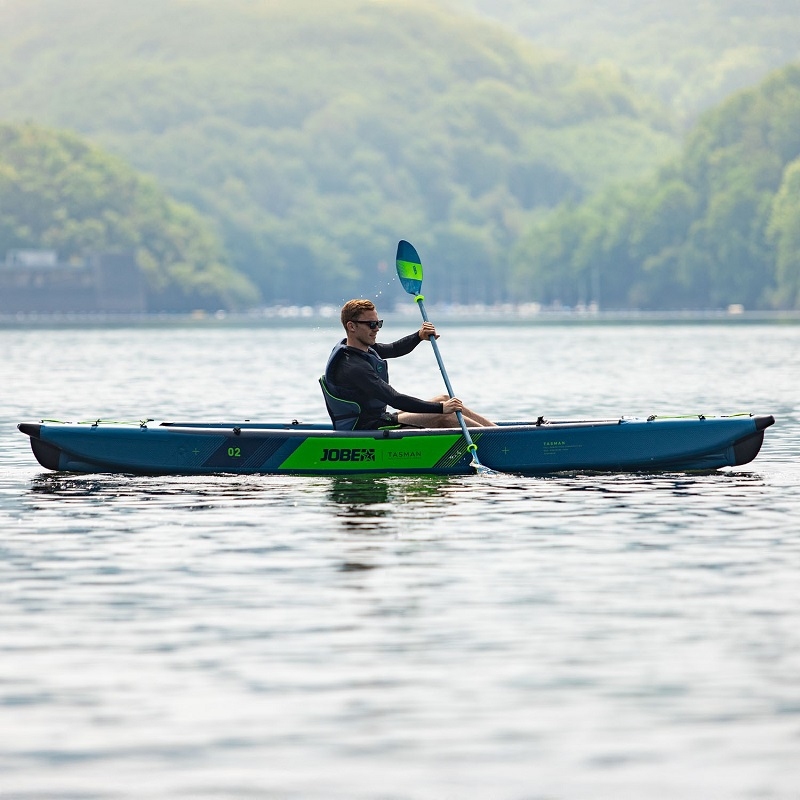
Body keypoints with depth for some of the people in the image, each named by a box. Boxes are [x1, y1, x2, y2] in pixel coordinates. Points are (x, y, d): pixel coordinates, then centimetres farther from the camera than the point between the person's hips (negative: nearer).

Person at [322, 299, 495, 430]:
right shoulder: (352, 367, -26)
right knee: (443, 418, -19)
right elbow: (394, 399, -30)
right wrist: (441, 408, -28)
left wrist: (419, 336, 5)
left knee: (443, 399, 11)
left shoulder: (363, 347, 6)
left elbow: (393, 349, 25)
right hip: (368, 429, -11)